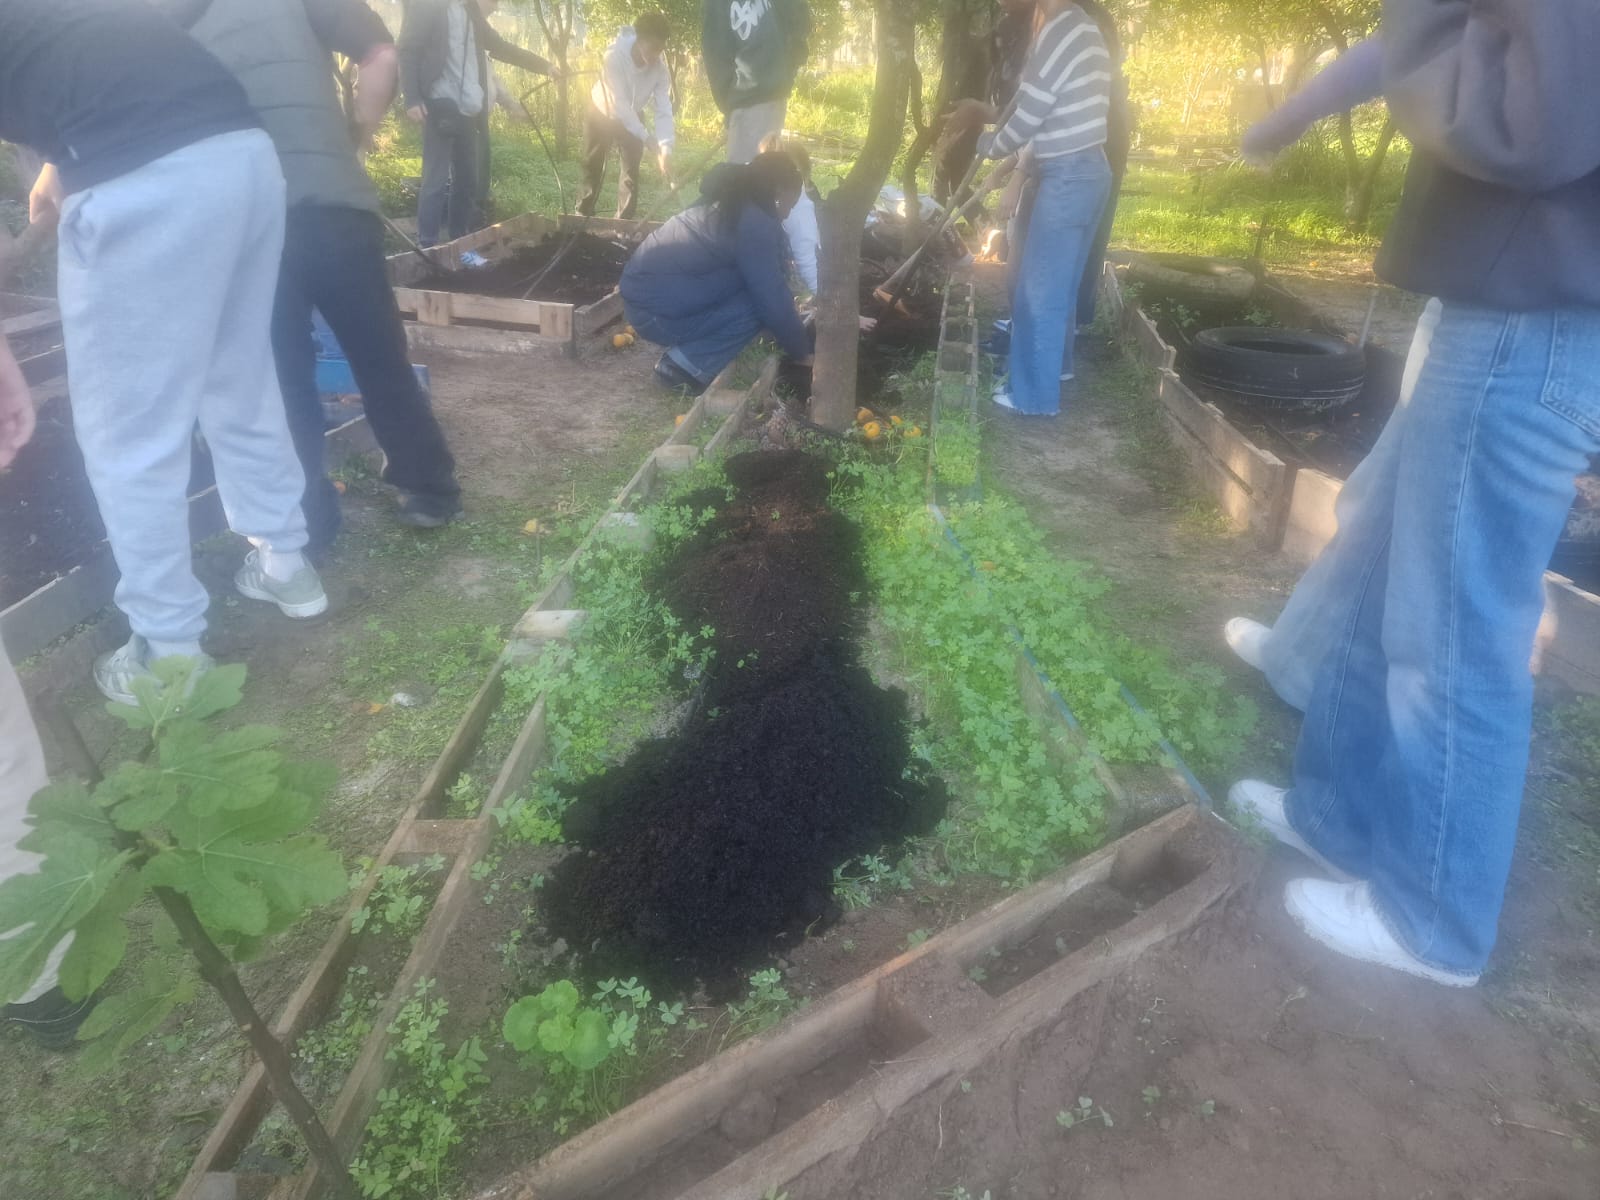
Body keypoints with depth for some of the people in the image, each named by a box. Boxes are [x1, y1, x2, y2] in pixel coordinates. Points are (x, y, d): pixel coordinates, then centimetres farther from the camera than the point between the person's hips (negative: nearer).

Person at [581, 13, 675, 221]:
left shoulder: (660, 67, -26)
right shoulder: (614, 57, -35)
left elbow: (664, 110, -29)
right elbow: (620, 104, -38)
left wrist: (666, 149, -44)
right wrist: (647, 139, -45)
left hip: (632, 116, 2)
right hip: (602, 113, -2)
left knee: (631, 169, -4)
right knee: (593, 168, 6)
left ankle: (624, 221, 6)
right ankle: (583, 213, 22)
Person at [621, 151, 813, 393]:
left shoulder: (730, 202, 14)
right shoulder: (755, 225, -16)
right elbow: (773, 302, -13)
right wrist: (802, 352, 0)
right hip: (655, 313, -9)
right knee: (758, 306, -9)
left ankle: (685, 356, 11)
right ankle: (684, 366, -6)